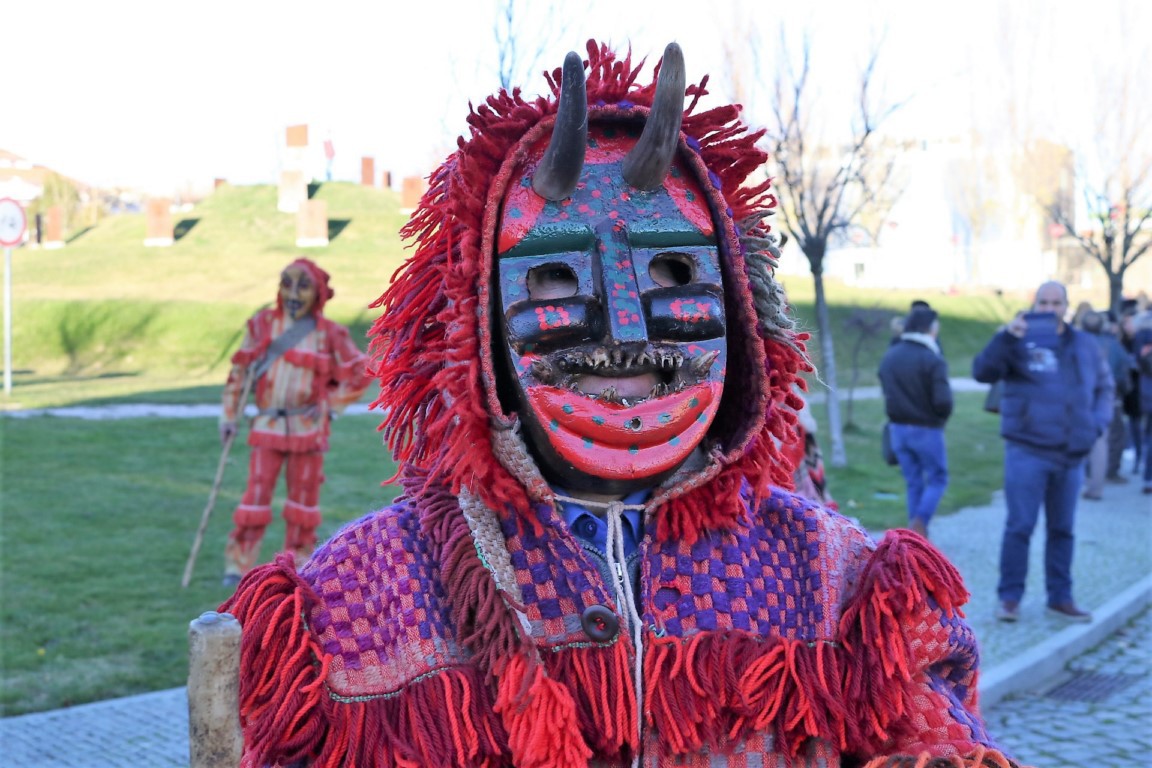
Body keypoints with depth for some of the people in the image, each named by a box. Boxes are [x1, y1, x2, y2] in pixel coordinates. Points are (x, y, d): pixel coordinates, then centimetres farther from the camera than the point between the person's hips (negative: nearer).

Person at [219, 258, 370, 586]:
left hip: (308, 429, 0)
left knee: (304, 496, 9)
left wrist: (330, 404, -2)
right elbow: (240, 370, 9)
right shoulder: (262, 324, 2)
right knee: (256, 494, -4)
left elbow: (360, 372, 6)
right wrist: (229, 415, 7)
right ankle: (237, 564, 5)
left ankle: (298, 564, 21)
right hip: (267, 425, 0)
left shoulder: (329, 334, -2)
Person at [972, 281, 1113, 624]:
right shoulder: (1019, 340, -5)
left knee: (1063, 529, 13)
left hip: (1071, 454, 5)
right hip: (1027, 452, -4)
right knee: (1019, 526, -5)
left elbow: (1103, 387, 19)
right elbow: (983, 371, -17)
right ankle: (1010, 597, 5)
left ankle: (1060, 597, 23)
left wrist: (1098, 421, 2)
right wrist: (1006, 338, -32)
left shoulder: (1085, 345, 9)